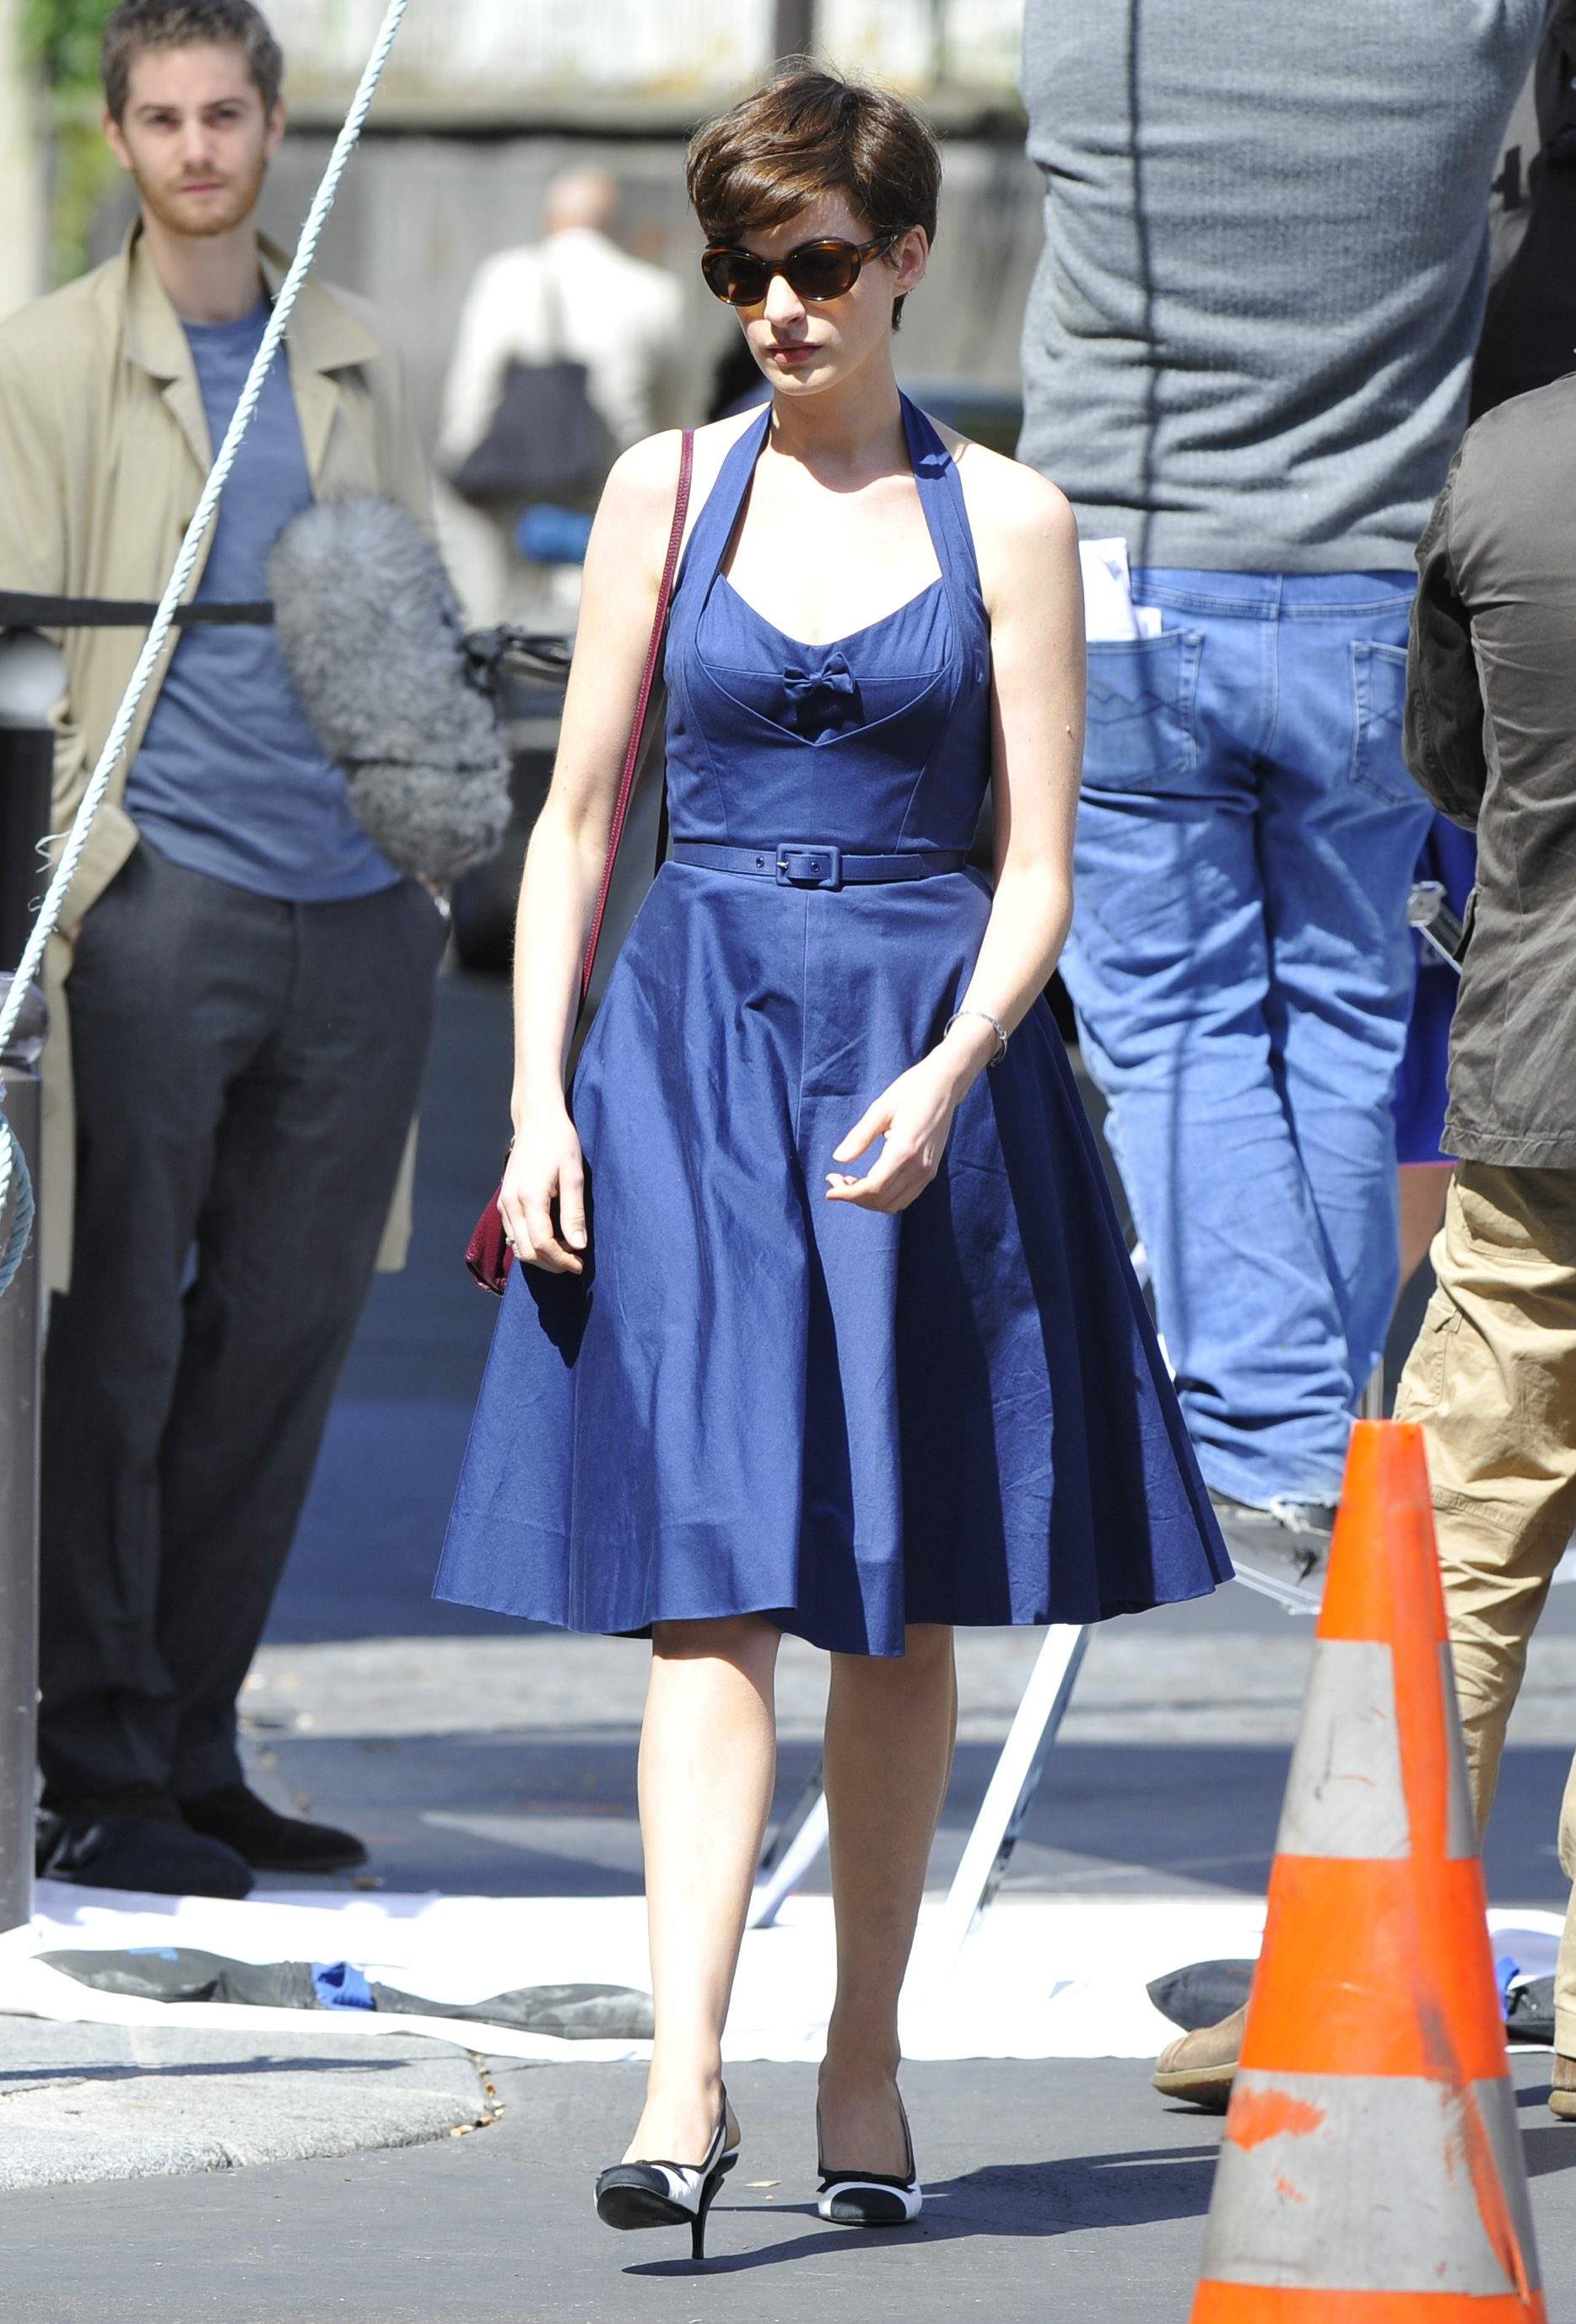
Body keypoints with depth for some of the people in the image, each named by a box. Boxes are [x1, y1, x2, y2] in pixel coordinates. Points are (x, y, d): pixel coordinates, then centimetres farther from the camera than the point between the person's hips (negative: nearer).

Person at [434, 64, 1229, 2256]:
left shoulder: (1004, 520, 2)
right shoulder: (669, 490, 6)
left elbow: (1038, 869, -1)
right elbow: (578, 818, 8)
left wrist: (945, 1077, -17)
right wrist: (538, 1100, -2)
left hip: (928, 1052, 0)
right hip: (689, 1052, 0)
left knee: (897, 1599, 6)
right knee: (708, 1585, -9)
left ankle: (866, 2060, 17)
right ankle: (684, 2078, -17)